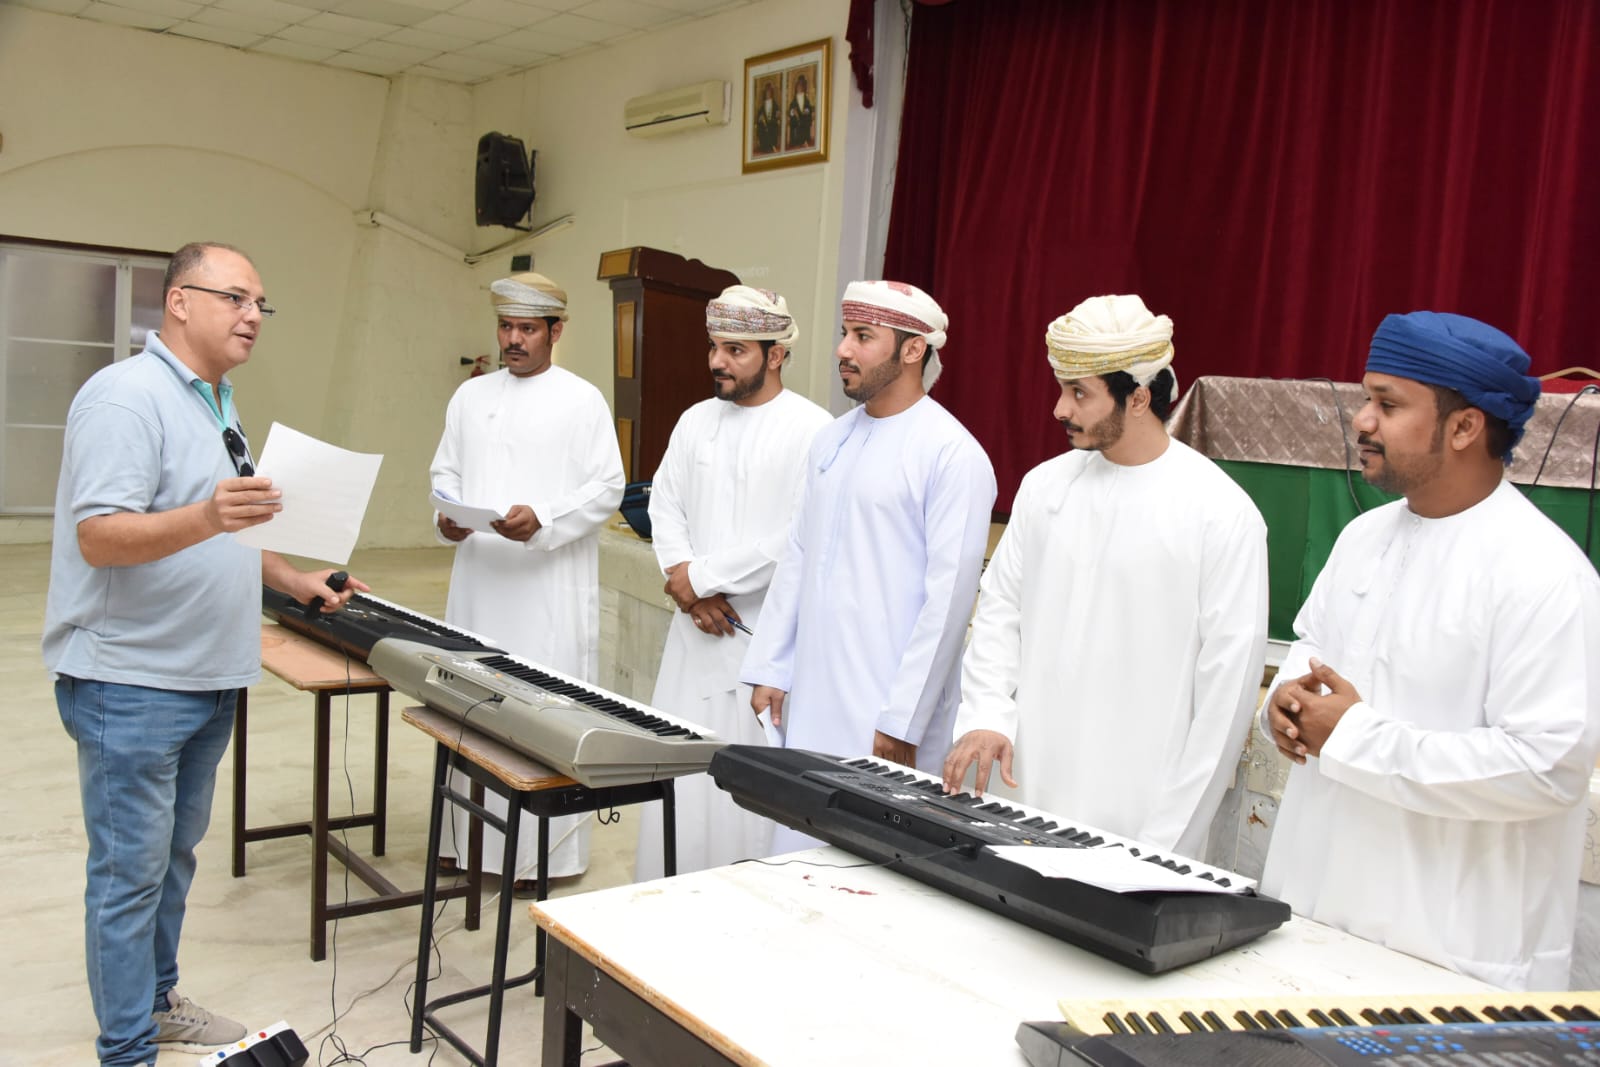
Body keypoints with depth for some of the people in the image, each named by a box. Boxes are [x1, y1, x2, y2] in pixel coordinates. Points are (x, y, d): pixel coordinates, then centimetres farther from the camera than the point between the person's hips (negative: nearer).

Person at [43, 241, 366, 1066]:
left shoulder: (216, 404, 14)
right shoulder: (128, 396, -16)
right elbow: (97, 536, -25)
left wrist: (293, 581, 14)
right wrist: (205, 518, -39)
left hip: (208, 679, 9)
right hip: (132, 684, -9)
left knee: (175, 853, 20)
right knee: (130, 873, 1)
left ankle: (155, 1001, 35)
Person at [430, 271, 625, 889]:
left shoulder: (582, 400, -1)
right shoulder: (471, 396, 14)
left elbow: (607, 487, -6)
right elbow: (445, 471, 17)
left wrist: (542, 519, -19)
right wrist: (447, 519, -4)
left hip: (550, 586, -5)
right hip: (479, 578, 5)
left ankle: (542, 851, 8)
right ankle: (466, 837, 24)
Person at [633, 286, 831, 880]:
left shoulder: (811, 430, -9)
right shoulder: (696, 421, 12)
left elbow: (800, 537, -17)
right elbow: (665, 508, 10)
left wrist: (702, 576, -12)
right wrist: (693, 592, -6)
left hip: (766, 631, -6)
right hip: (698, 628, 6)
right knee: (681, 766, 10)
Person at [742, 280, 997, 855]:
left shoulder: (952, 453, -11)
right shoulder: (831, 439, 12)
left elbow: (950, 595, -14)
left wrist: (902, 720, -15)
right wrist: (769, 668, 11)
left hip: (885, 709, -7)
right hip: (811, 698, 7)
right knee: (799, 852, 12)